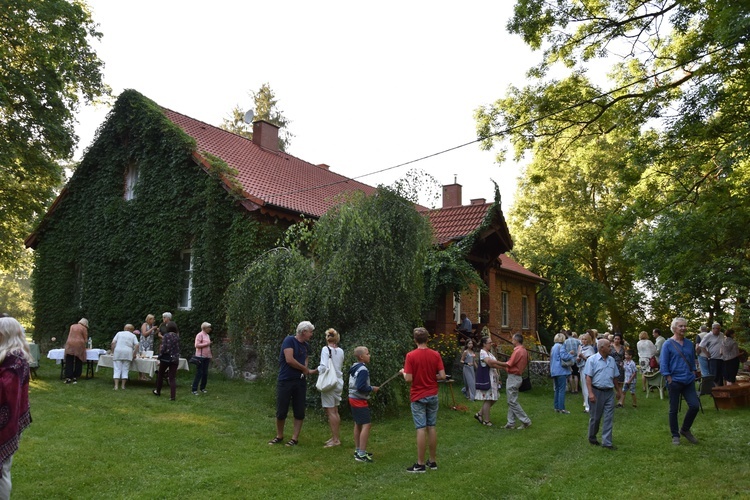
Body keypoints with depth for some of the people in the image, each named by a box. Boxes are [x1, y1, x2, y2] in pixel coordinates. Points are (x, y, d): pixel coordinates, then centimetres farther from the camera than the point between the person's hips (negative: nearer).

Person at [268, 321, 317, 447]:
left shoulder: (306, 346, 10)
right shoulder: (289, 340, -11)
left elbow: (304, 362, 13)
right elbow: (289, 360, -20)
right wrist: (305, 369, -8)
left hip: (300, 382, 6)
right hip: (285, 381, -6)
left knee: (299, 412, 5)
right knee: (281, 411, 4)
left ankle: (295, 438, 15)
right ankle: (279, 436, 24)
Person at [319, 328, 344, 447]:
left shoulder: (326, 349, -11)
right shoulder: (341, 351, 6)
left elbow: (324, 367, -20)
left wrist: (318, 369, -2)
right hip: (339, 382, 7)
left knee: (330, 411, -3)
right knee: (335, 411, 14)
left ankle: (335, 439, -2)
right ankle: (335, 437, 20)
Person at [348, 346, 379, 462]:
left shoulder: (354, 368, 11)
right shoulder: (363, 370, -20)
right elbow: (361, 387, -25)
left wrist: (370, 388, 12)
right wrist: (372, 389, -11)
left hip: (353, 399, 10)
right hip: (359, 400, -10)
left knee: (358, 424, 17)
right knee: (366, 424, -10)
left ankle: (358, 450, 26)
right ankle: (361, 454, -12)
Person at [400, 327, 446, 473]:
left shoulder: (411, 355, -13)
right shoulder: (436, 354, -3)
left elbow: (408, 379, -16)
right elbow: (442, 376, -5)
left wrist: (403, 372, 5)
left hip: (418, 397, -3)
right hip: (432, 395, 3)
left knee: (421, 429, -2)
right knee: (432, 428, 10)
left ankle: (420, 464, 3)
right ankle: (433, 461, 18)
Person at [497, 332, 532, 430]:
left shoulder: (518, 351, -19)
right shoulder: (524, 350, 12)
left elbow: (509, 364, -19)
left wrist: (496, 362, -7)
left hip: (513, 378, -10)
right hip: (518, 377, 10)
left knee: (512, 402, -3)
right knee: (511, 401, 12)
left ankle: (525, 421, 1)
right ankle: (511, 423, 15)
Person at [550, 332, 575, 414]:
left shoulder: (553, 347, 16)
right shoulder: (561, 347, -12)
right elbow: (564, 357, -23)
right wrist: (572, 354, -8)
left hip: (554, 371, 9)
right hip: (561, 371, -9)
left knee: (557, 389, 13)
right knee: (562, 390, -6)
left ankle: (556, 407, 15)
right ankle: (561, 408, -6)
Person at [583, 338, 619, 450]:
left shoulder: (611, 360, 9)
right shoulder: (592, 360, -8)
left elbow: (615, 377, 17)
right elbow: (588, 377, -12)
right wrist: (590, 393, -18)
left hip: (609, 392, 5)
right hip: (597, 392, -4)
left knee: (609, 418, 2)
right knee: (595, 417, 8)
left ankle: (607, 442, 6)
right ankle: (592, 438, 26)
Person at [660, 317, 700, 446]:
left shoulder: (689, 344, 8)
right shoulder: (668, 345, -7)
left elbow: (692, 361, 17)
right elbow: (663, 364, -8)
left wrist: (693, 374, 7)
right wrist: (669, 379, -12)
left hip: (688, 381, 5)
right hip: (675, 381, -4)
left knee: (695, 405, -3)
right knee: (674, 409, 4)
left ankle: (685, 430, 19)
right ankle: (675, 436, 17)